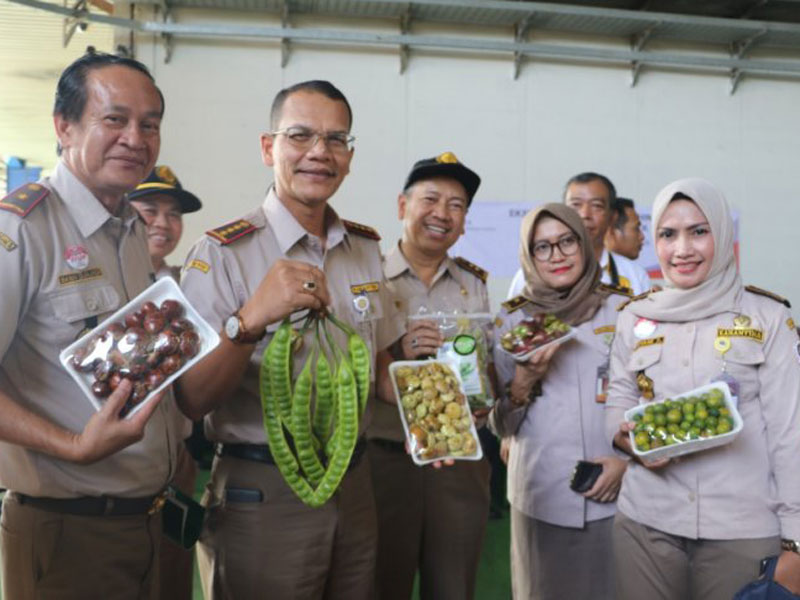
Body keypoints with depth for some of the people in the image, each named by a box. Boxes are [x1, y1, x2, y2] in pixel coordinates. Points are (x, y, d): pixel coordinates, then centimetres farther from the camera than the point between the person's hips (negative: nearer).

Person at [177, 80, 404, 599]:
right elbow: (190, 401, -18)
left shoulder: (366, 248, 6)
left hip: (354, 482, 6)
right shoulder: (224, 254, -12)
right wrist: (251, 319, -33)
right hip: (261, 494, -5)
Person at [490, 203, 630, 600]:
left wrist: (628, 458, -7)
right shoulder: (510, 322, 2)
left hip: (616, 493, 0)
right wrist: (526, 378, -14)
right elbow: (501, 426, 2)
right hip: (541, 500, 1)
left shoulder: (622, 310, -1)